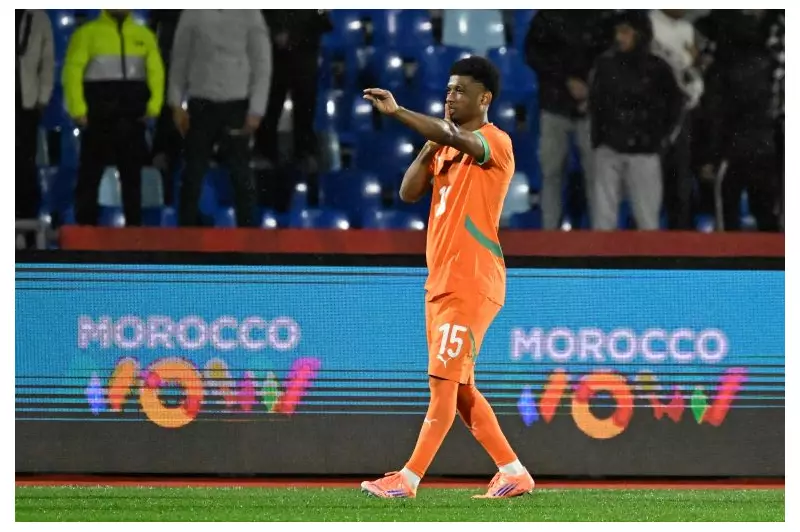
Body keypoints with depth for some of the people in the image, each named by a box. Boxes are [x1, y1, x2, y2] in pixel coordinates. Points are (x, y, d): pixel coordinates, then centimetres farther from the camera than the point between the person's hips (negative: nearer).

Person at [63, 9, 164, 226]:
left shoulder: (144, 35, 12)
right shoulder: (87, 33, 3)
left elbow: (156, 72, 9)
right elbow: (73, 71, -3)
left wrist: (154, 106, -4)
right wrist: (78, 110, -12)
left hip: (132, 117, 3)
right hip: (98, 116, -3)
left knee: (132, 174, 8)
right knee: (90, 173, -1)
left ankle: (134, 227, 13)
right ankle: (85, 228, 2)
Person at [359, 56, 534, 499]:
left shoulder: (495, 142, -9)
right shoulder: (446, 145, 18)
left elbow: (456, 138, -29)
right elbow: (409, 192, 11)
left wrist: (397, 112, -36)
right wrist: (430, 147, -2)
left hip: (472, 284, -10)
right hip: (440, 280, 10)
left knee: (444, 381, -10)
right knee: (458, 387, 12)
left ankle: (409, 479, -13)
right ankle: (512, 473, 18)